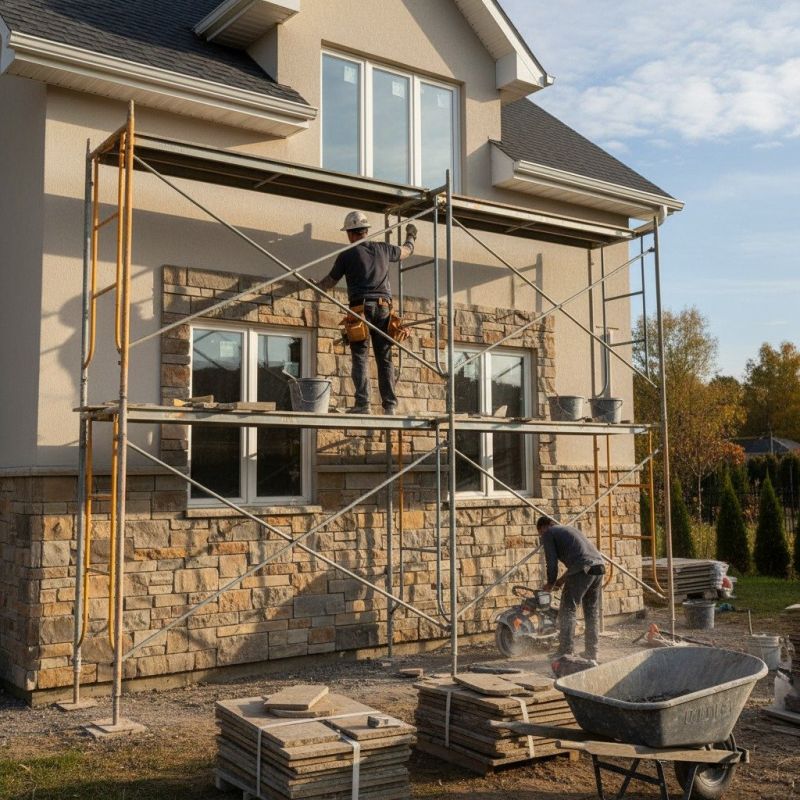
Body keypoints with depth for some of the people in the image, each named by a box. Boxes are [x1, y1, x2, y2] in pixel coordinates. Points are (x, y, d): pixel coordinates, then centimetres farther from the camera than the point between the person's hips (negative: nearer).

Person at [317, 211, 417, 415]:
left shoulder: (347, 255, 3)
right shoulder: (383, 249, 12)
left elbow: (329, 283, 13)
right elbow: (406, 252, 33)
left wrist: (315, 285, 35)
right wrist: (410, 236, 54)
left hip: (361, 308, -3)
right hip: (383, 308, 3)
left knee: (360, 358, -3)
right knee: (385, 358, 4)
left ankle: (362, 404, -11)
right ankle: (390, 404, 1)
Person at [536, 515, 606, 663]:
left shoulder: (548, 534, 9)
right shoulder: (569, 529, 32)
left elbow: (552, 562, 2)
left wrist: (550, 583, 17)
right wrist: (563, 579, 36)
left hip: (583, 570, -8)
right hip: (599, 566, 8)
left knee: (567, 611, -2)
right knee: (592, 613, 15)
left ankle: (565, 653, -6)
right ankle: (591, 654, 18)